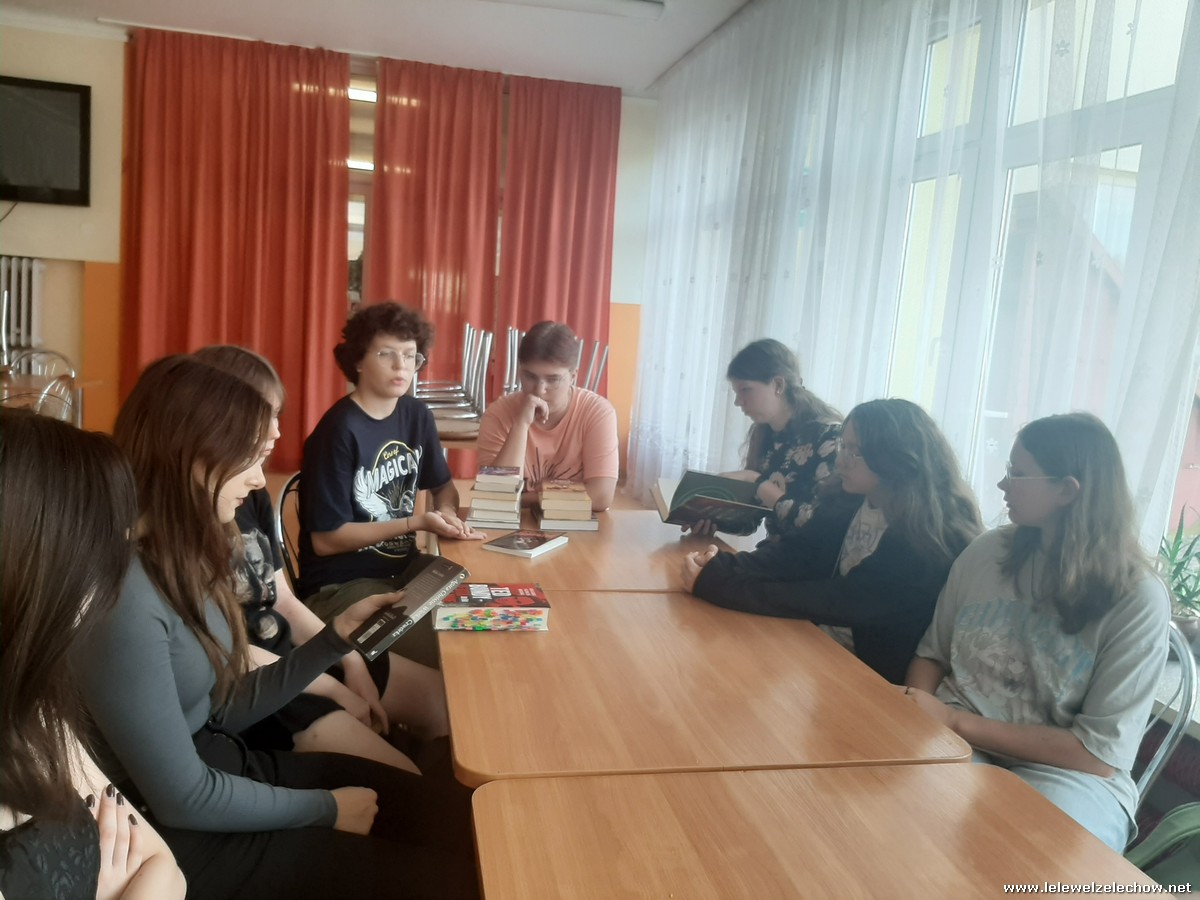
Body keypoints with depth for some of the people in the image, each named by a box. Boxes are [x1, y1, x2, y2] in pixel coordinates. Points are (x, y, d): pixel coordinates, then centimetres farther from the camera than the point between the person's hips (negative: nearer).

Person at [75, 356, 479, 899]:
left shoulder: (181, 558, 2)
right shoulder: (122, 591, -27)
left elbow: (222, 709, 7)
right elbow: (184, 799, -22)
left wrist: (337, 637, 1)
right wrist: (325, 808, -10)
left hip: (227, 767, 8)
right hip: (183, 835, -8)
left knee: (459, 815, 2)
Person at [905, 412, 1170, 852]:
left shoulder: (1139, 599, -10)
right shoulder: (986, 552, 3)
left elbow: (1101, 753, -13)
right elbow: (932, 653, 11)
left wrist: (960, 721, -19)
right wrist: (916, 707, -12)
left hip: (1067, 774, -4)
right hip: (952, 739, 4)